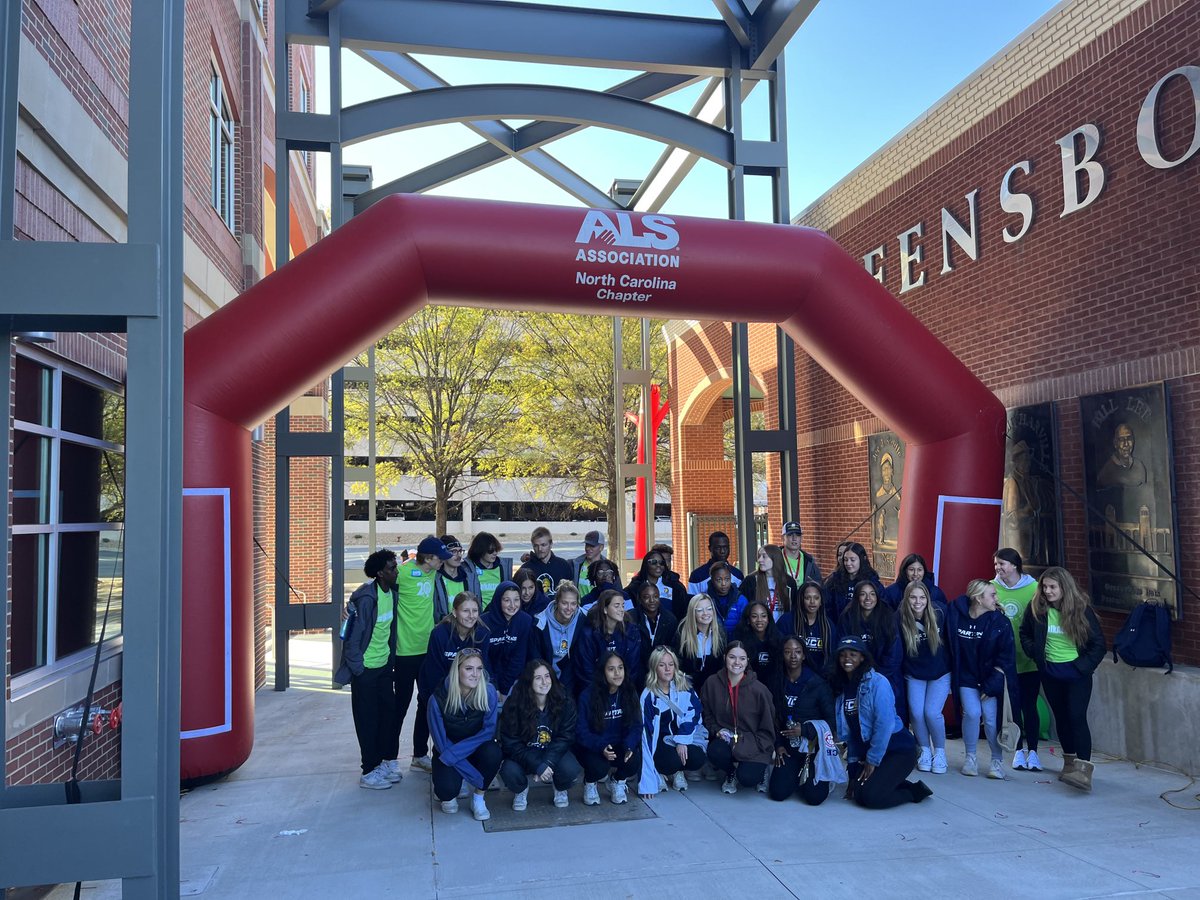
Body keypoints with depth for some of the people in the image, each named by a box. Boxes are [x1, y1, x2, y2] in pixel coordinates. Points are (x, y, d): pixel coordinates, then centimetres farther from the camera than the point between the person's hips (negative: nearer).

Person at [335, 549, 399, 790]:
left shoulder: (392, 592, 1)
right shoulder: (366, 598, -22)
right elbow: (353, 635, -19)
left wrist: (390, 658, 11)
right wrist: (357, 668, -15)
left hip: (384, 665, 7)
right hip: (365, 668, -7)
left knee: (388, 713, 11)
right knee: (368, 719, 2)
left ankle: (386, 762, 24)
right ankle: (369, 772, 12)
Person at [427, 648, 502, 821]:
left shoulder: (488, 692, -17)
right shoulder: (438, 699, -20)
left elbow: (489, 731, -16)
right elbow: (442, 743, -17)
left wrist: (454, 753, -28)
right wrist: (479, 779, -21)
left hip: (477, 748, 1)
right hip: (447, 754, -1)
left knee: (493, 752, -32)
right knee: (448, 788, -29)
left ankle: (478, 798, -5)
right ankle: (447, 793, 10)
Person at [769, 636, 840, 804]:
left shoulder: (818, 684, -9)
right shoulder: (777, 683, 3)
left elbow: (832, 720, -8)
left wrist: (804, 730, -18)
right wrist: (778, 745, 0)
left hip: (815, 747, -3)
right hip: (789, 748, 3)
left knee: (814, 797, -16)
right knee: (778, 793, -12)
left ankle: (820, 778, 18)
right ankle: (798, 775, 20)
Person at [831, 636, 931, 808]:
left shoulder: (878, 682, -16)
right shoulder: (842, 687, 5)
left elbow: (884, 724, -20)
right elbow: (849, 731, 10)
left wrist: (873, 761, -16)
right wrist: (853, 762, 6)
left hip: (898, 749, -7)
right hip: (866, 751, 7)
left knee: (871, 797, -21)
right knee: (858, 794, -9)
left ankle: (915, 792, 8)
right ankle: (912, 787, 13)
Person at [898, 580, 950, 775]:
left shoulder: (940, 612, -17)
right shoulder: (900, 619, -16)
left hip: (940, 673, -1)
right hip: (914, 675, 1)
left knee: (932, 712, -12)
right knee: (916, 713, -8)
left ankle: (940, 752, 12)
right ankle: (924, 751, 17)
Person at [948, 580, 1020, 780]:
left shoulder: (999, 622, -12)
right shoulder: (956, 615, -12)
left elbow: (1006, 658, -10)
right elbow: (952, 650, 0)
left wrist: (992, 684, -13)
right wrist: (953, 675, -2)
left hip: (990, 678, 0)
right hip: (966, 677, 0)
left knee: (991, 717, -6)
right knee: (972, 713, -12)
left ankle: (997, 760, 14)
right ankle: (970, 756, 9)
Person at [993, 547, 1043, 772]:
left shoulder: (1033, 588, -9)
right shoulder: (992, 587, -3)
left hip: (1028, 659, -2)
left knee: (1029, 705, 5)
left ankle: (1032, 751, 18)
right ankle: (1018, 750, 23)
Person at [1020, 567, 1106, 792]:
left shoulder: (1081, 609, -11)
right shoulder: (1036, 608, -5)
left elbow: (1099, 643, -5)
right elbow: (1025, 633, 12)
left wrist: (1084, 665, -11)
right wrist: (1035, 653, -1)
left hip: (1076, 674, -3)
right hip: (1050, 673, 4)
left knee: (1077, 717, -13)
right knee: (1061, 717, 13)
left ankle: (1084, 769, -16)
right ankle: (1069, 762, 28)